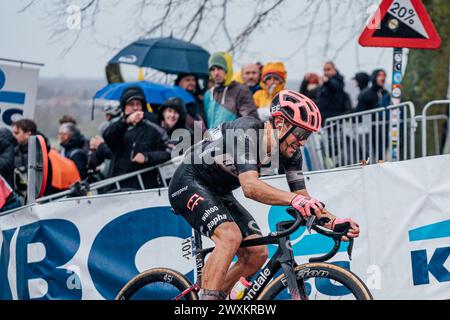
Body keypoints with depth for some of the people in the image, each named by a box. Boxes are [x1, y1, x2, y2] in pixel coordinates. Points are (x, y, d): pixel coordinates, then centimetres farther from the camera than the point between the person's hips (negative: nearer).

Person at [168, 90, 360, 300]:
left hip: (218, 193, 8)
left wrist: (333, 222, -25)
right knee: (230, 236, -31)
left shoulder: (291, 153, -8)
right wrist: (294, 199, -58)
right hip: (189, 184, -8)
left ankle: (216, 296, 11)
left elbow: (304, 198, -6)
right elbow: (250, 186, -44)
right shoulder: (247, 131, -31)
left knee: (257, 254, -4)